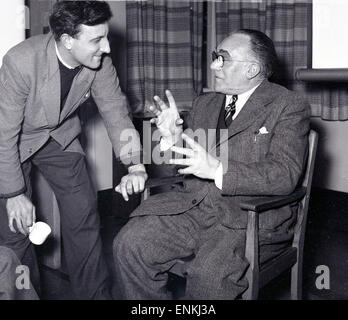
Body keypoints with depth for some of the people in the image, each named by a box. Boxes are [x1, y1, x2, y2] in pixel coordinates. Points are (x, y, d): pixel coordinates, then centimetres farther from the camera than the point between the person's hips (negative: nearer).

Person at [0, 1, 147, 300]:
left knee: (84, 217, 1)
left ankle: (95, 293, 20)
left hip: (61, 136, 4)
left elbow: (115, 110, -13)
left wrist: (135, 165, -26)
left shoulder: (99, 61, -22)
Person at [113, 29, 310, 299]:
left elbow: (285, 175, -14)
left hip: (251, 216, -5)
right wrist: (173, 136, -2)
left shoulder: (289, 107, -2)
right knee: (129, 244, -14)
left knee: (209, 273, -32)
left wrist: (218, 170, -24)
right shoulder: (205, 103, 17)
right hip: (193, 206, 6)